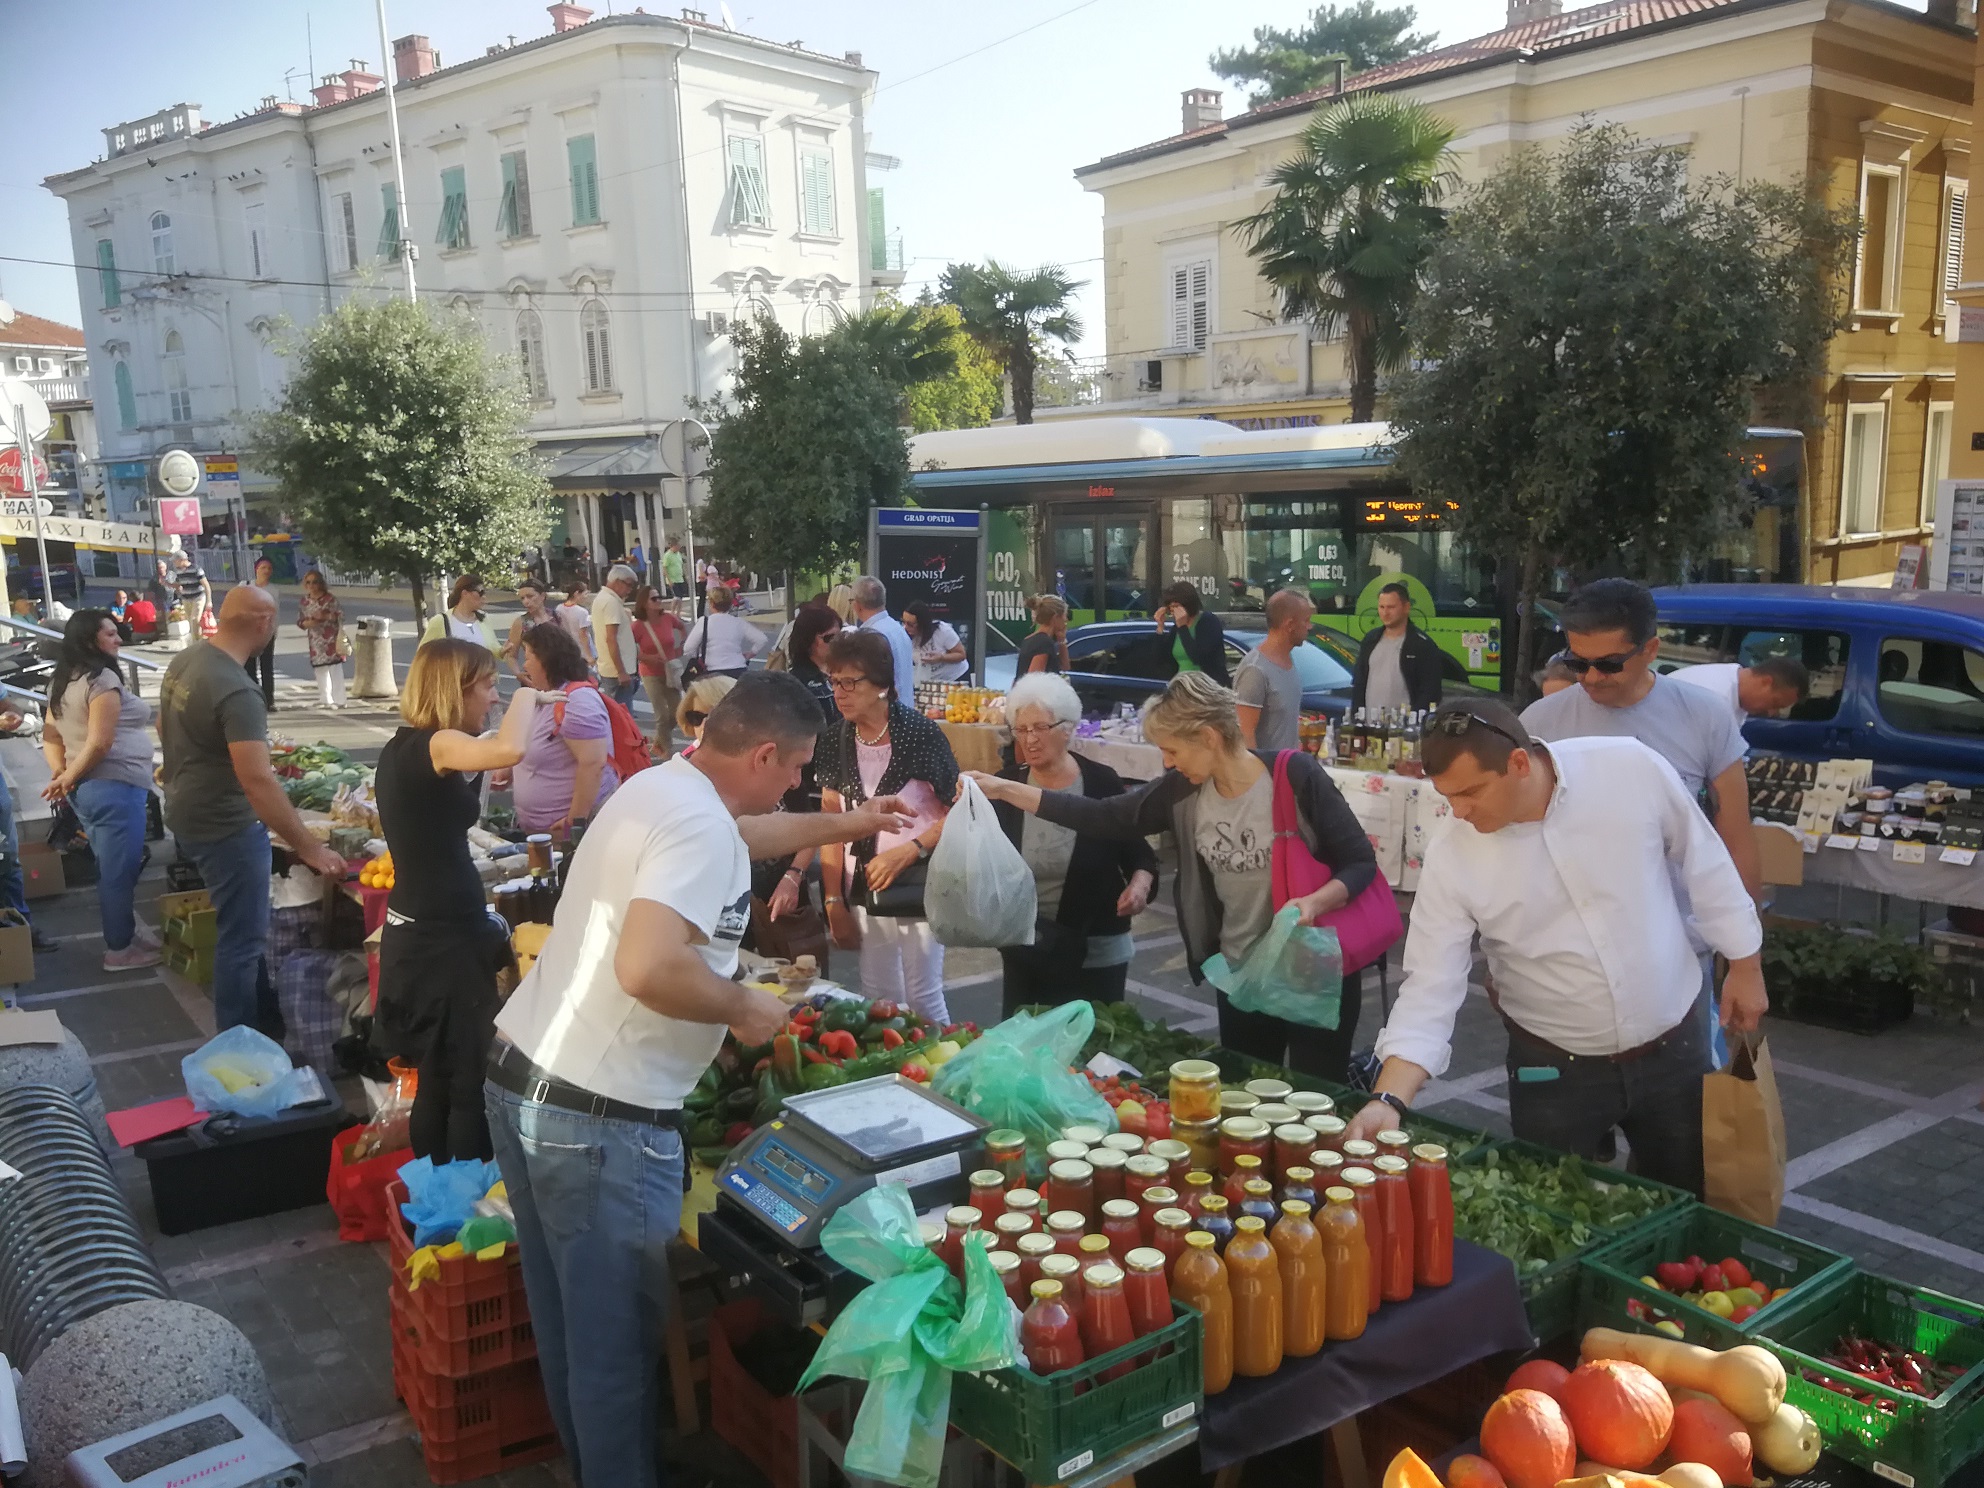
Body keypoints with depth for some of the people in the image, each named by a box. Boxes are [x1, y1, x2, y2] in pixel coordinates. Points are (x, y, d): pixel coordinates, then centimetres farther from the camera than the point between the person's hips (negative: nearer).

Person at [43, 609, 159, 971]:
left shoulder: (61, 681, 14)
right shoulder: (103, 678, -15)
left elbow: (50, 736, 14)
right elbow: (100, 743, -20)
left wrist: (61, 775, 2)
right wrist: (68, 777, -8)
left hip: (85, 788, 10)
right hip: (114, 786, -9)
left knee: (110, 869, 20)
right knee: (120, 871, 0)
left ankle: (124, 932, 30)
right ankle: (119, 949, 8)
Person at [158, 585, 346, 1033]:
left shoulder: (185, 660, 1)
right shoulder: (237, 691, -28)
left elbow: (167, 730, 17)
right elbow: (258, 782, -33)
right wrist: (310, 849, -30)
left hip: (190, 810, 10)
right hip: (225, 825, -10)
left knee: (244, 930, 23)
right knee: (242, 939, 2)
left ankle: (266, 1022, 37)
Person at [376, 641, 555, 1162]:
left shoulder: (406, 748, 10)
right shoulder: (428, 745, -20)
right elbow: (508, 751, -38)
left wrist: (528, 709, 13)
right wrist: (525, 699, -16)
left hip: (425, 933, 10)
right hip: (441, 940, -10)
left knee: (440, 1081, 21)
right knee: (471, 1085, 0)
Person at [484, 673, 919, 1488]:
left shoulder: (662, 786, 10)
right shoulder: (699, 823, -20)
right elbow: (647, 969, -34)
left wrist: (844, 825, 41)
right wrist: (744, 1006, -16)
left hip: (523, 1077, 10)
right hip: (598, 1119, -10)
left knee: (570, 1320, 23)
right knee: (615, 1337, 7)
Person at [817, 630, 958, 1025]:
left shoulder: (920, 734, -14)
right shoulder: (836, 743, 0)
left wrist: (909, 850, -20)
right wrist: (834, 902, 2)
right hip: (864, 889, 5)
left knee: (923, 1000, 3)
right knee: (878, 1000, 12)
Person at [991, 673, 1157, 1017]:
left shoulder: (1102, 783, -9)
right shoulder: (1004, 785, -3)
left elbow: (1138, 853, 0)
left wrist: (1140, 884, -18)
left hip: (1096, 951, -2)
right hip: (1023, 950, 2)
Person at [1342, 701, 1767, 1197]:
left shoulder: (1632, 768, -18)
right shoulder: (1450, 860, -17)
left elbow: (1702, 863, -2)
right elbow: (1431, 988, -16)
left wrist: (1744, 963, 5)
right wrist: (1389, 1099, -27)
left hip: (1673, 1048, 1)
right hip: (1553, 1072, -1)